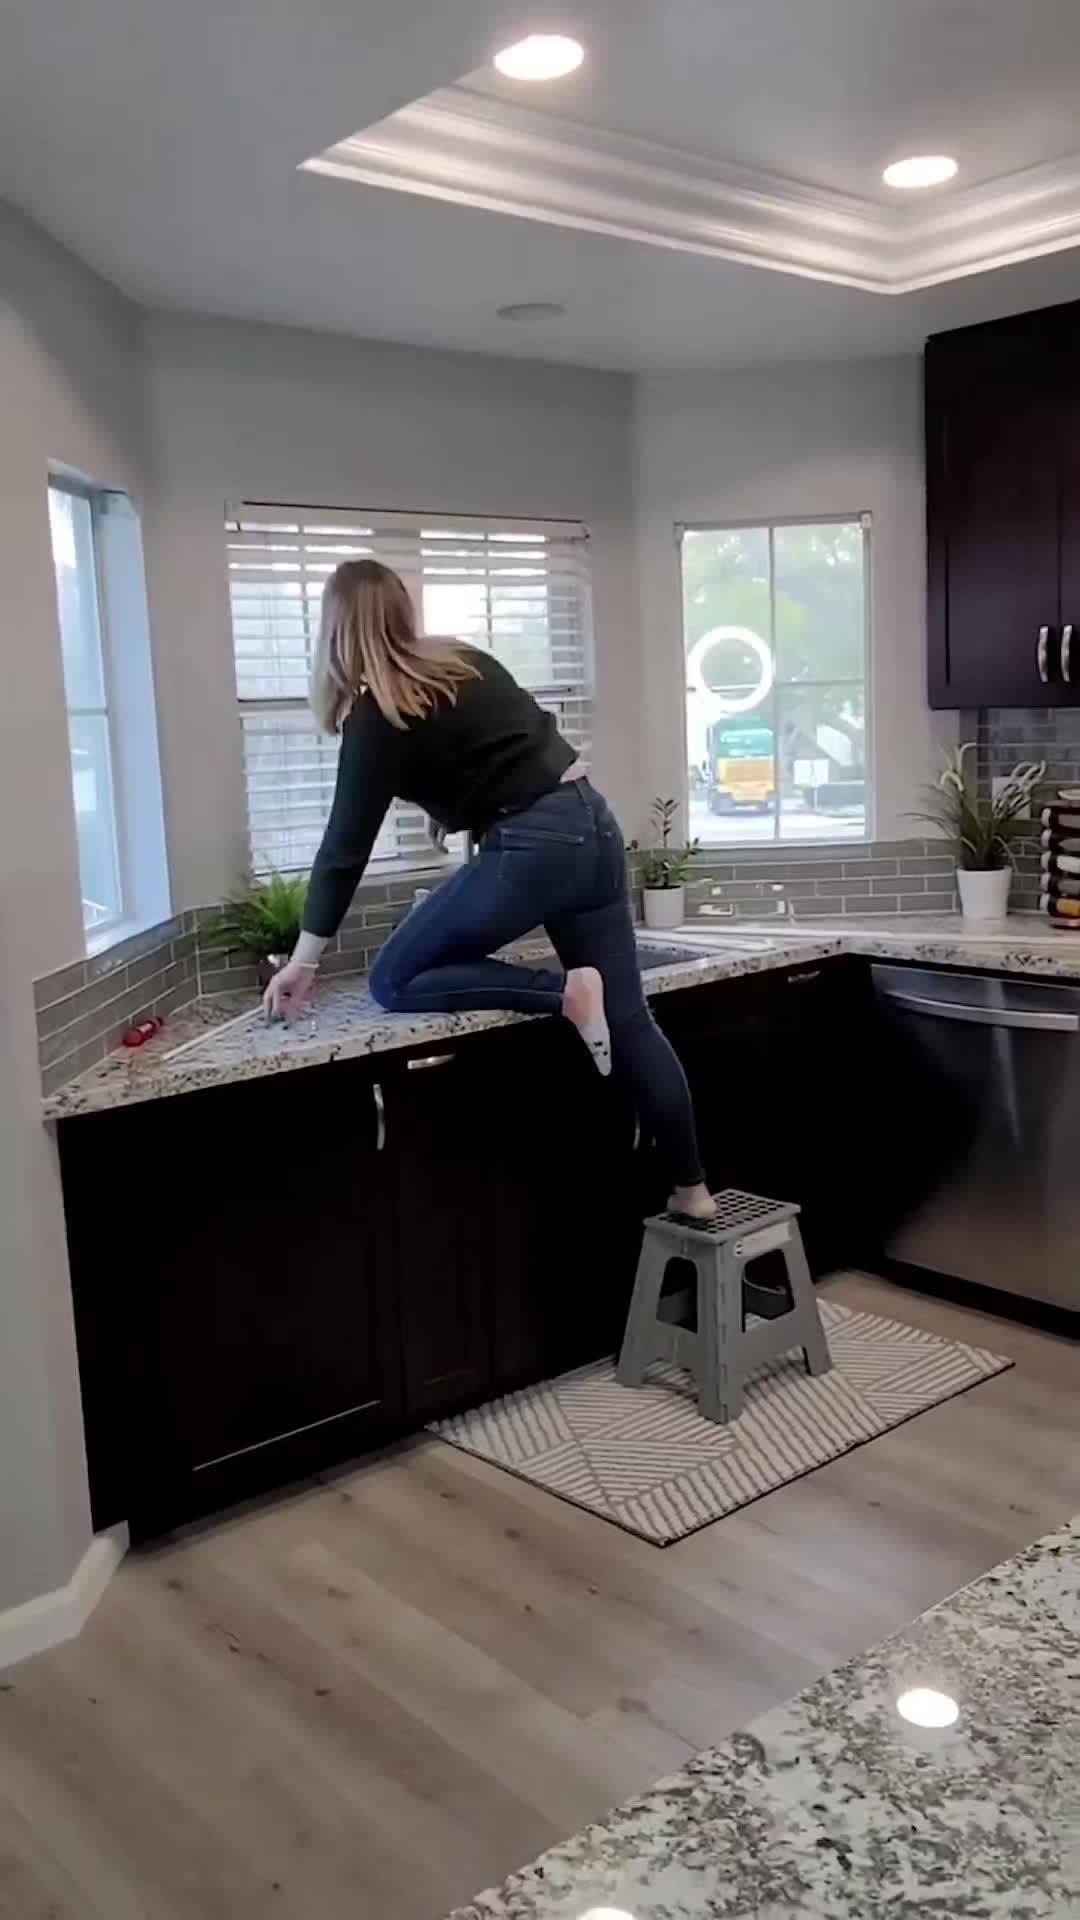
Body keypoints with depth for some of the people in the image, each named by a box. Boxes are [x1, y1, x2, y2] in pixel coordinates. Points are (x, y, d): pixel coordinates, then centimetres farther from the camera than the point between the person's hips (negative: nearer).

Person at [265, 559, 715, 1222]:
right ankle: (693, 1190, 15)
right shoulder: (468, 660, 15)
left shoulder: (376, 715, -5)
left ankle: (563, 992, -9)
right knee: (629, 1018, 11)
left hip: (532, 844, -8)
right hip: (591, 821, 8)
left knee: (396, 982, 4)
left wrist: (305, 959, 2)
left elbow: (349, 840, -4)